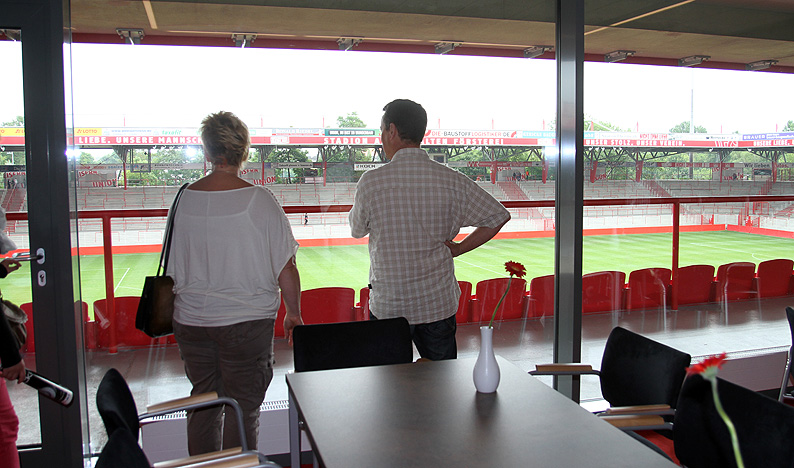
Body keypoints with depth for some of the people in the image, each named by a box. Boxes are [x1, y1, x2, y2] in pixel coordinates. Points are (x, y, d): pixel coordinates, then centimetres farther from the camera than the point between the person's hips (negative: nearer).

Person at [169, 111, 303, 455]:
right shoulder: (258, 200, -13)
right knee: (242, 407, 7)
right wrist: (293, 314, 3)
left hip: (191, 320, 5)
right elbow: (285, 267, -11)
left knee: (203, 403, 18)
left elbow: (174, 268, 9)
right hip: (246, 322, -4)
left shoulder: (185, 199, -1)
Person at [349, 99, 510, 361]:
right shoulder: (451, 181, -6)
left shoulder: (370, 182, -12)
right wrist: (459, 248, 5)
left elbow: (357, 230, 6)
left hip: (388, 305, -2)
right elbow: (499, 217, 0)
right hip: (439, 302, 2)